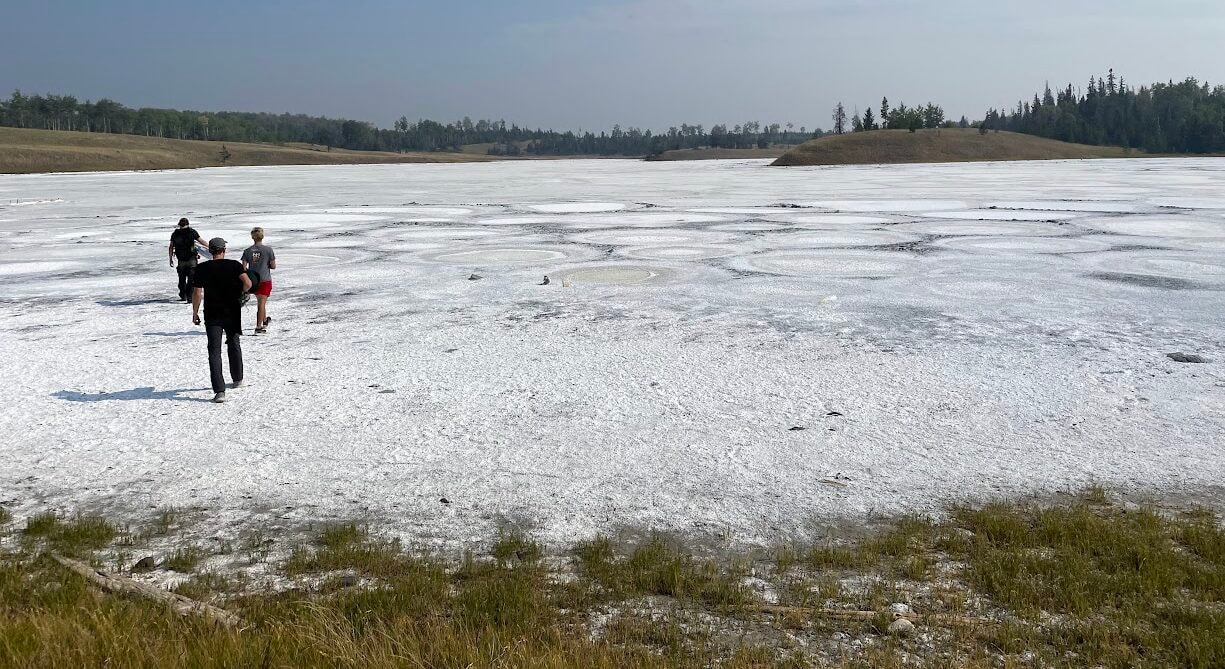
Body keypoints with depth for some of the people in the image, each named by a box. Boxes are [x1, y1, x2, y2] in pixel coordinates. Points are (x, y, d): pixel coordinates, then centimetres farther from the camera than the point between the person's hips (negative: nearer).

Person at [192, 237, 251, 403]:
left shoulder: (202, 268, -3)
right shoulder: (234, 265, -4)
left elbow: (197, 293, -5)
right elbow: (247, 284, -17)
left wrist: (195, 312, 7)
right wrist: (239, 291, 4)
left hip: (212, 315, -1)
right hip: (233, 313, 1)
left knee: (214, 352, -3)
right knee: (234, 346, 22)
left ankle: (219, 391, -14)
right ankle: (237, 379, 38)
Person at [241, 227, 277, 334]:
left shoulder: (247, 251, -2)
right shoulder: (268, 249, -10)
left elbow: (243, 268, -5)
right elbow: (273, 266, -7)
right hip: (265, 280, -3)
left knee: (260, 301, 23)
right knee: (262, 303, 0)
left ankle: (265, 320, 39)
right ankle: (258, 327, -1)